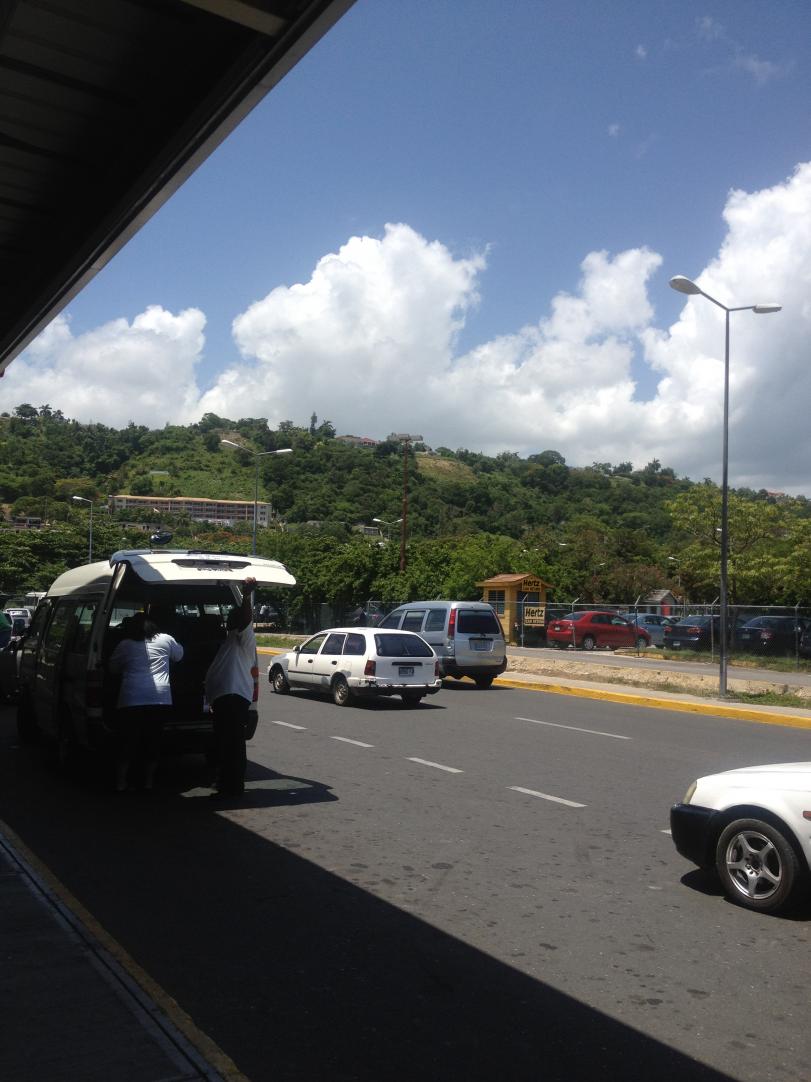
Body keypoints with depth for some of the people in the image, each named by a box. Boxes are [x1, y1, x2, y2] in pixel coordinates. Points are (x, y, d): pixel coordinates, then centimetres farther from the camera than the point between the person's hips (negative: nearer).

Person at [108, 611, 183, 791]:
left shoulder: (125, 645, 8)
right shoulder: (165, 640, 9)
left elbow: (113, 667, 21)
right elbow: (179, 654, 27)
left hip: (131, 700, -1)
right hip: (160, 699, 1)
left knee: (127, 743, 8)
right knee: (152, 742, 10)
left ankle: (120, 783, 10)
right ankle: (148, 782, 16)